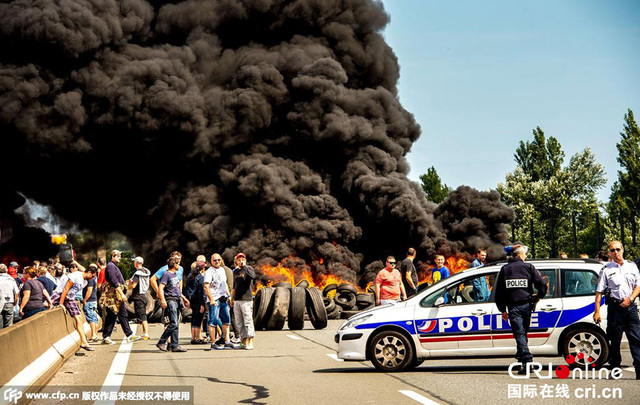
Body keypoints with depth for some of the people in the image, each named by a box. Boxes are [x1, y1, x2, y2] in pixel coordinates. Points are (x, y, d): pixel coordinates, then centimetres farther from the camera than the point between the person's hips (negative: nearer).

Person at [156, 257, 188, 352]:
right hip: (170, 301, -9)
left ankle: (175, 345, 6)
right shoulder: (166, 275, -7)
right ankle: (161, 342, -9)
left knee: (176, 325, 6)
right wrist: (162, 300, -26)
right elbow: (160, 288, -16)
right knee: (174, 324, -15)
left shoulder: (175, 275, 20)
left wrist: (184, 298, 31)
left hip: (177, 301, 9)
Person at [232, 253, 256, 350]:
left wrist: (244, 266, -19)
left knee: (248, 322, -9)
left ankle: (250, 343, -10)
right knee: (239, 323, 7)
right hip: (237, 300, 7)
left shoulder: (248, 269, -2)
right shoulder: (235, 271, 17)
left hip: (246, 300, -7)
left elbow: (253, 276, -26)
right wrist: (232, 299, 22)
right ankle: (243, 341, 13)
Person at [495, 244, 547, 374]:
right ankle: (522, 360, 15)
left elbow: (499, 291, 9)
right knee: (523, 333, 13)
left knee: (519, 334, -6)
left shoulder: (504, 269, 11)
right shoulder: (529, 267, 5)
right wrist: (538, 297, 15)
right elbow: (541, 284, -3)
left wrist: (503, 310, 13)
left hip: (513, 307, -1)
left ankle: (527, 360, -21)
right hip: (526, 305, 1)